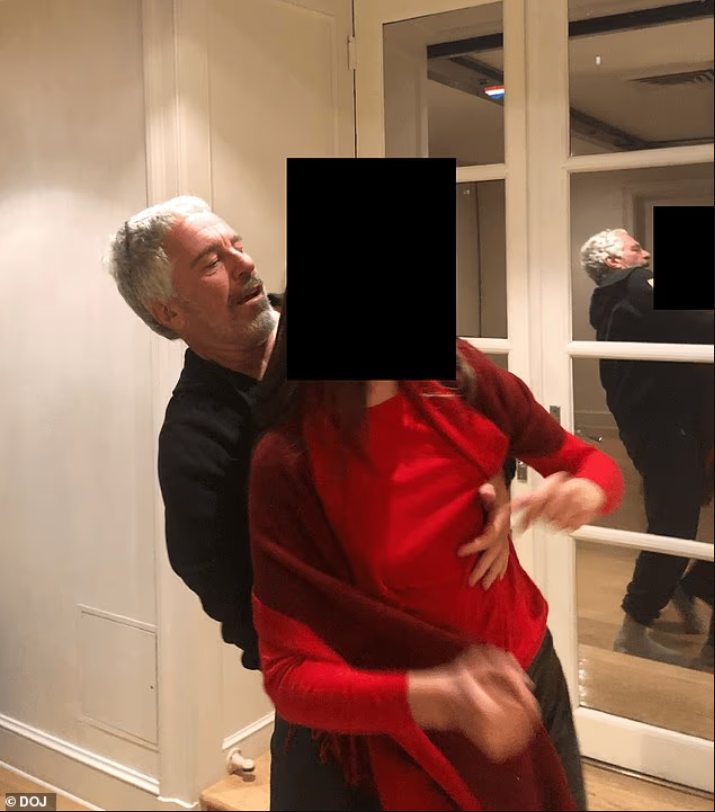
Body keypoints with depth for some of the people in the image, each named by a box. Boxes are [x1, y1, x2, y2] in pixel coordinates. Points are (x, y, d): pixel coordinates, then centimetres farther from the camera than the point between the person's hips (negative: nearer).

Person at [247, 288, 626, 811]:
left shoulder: (457, 374, -13)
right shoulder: (288, 463, -25)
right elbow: (290, 675, -24)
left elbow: (590, 463, -1)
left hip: (533, 669, 5)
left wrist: (585, 492, -24)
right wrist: (441, 699, -40)